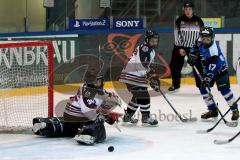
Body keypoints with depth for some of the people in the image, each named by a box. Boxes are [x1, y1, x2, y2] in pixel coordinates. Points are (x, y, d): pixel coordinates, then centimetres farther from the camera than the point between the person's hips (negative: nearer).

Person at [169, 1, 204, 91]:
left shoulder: (198, 21, -2)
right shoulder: (179, 21, -2)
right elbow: (177, 35, -4)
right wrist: (180, 48, -11)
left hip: (193, 47, -1)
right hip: (180, 46, 1)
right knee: (175, 65, 2)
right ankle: (175, 84, 19)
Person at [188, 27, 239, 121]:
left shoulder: (214, 49, -34)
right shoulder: (201, 43, -11)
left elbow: (213, 66, -38)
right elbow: (196, 49, 15)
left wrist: (208, 77, -43)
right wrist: (192, 55, 1)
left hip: (220, 70, -8)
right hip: (208, 70, 8)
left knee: (224, 89, -18)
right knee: (203, 88, 0)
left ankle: (235, 110, -6)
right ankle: (213, 110, 12)